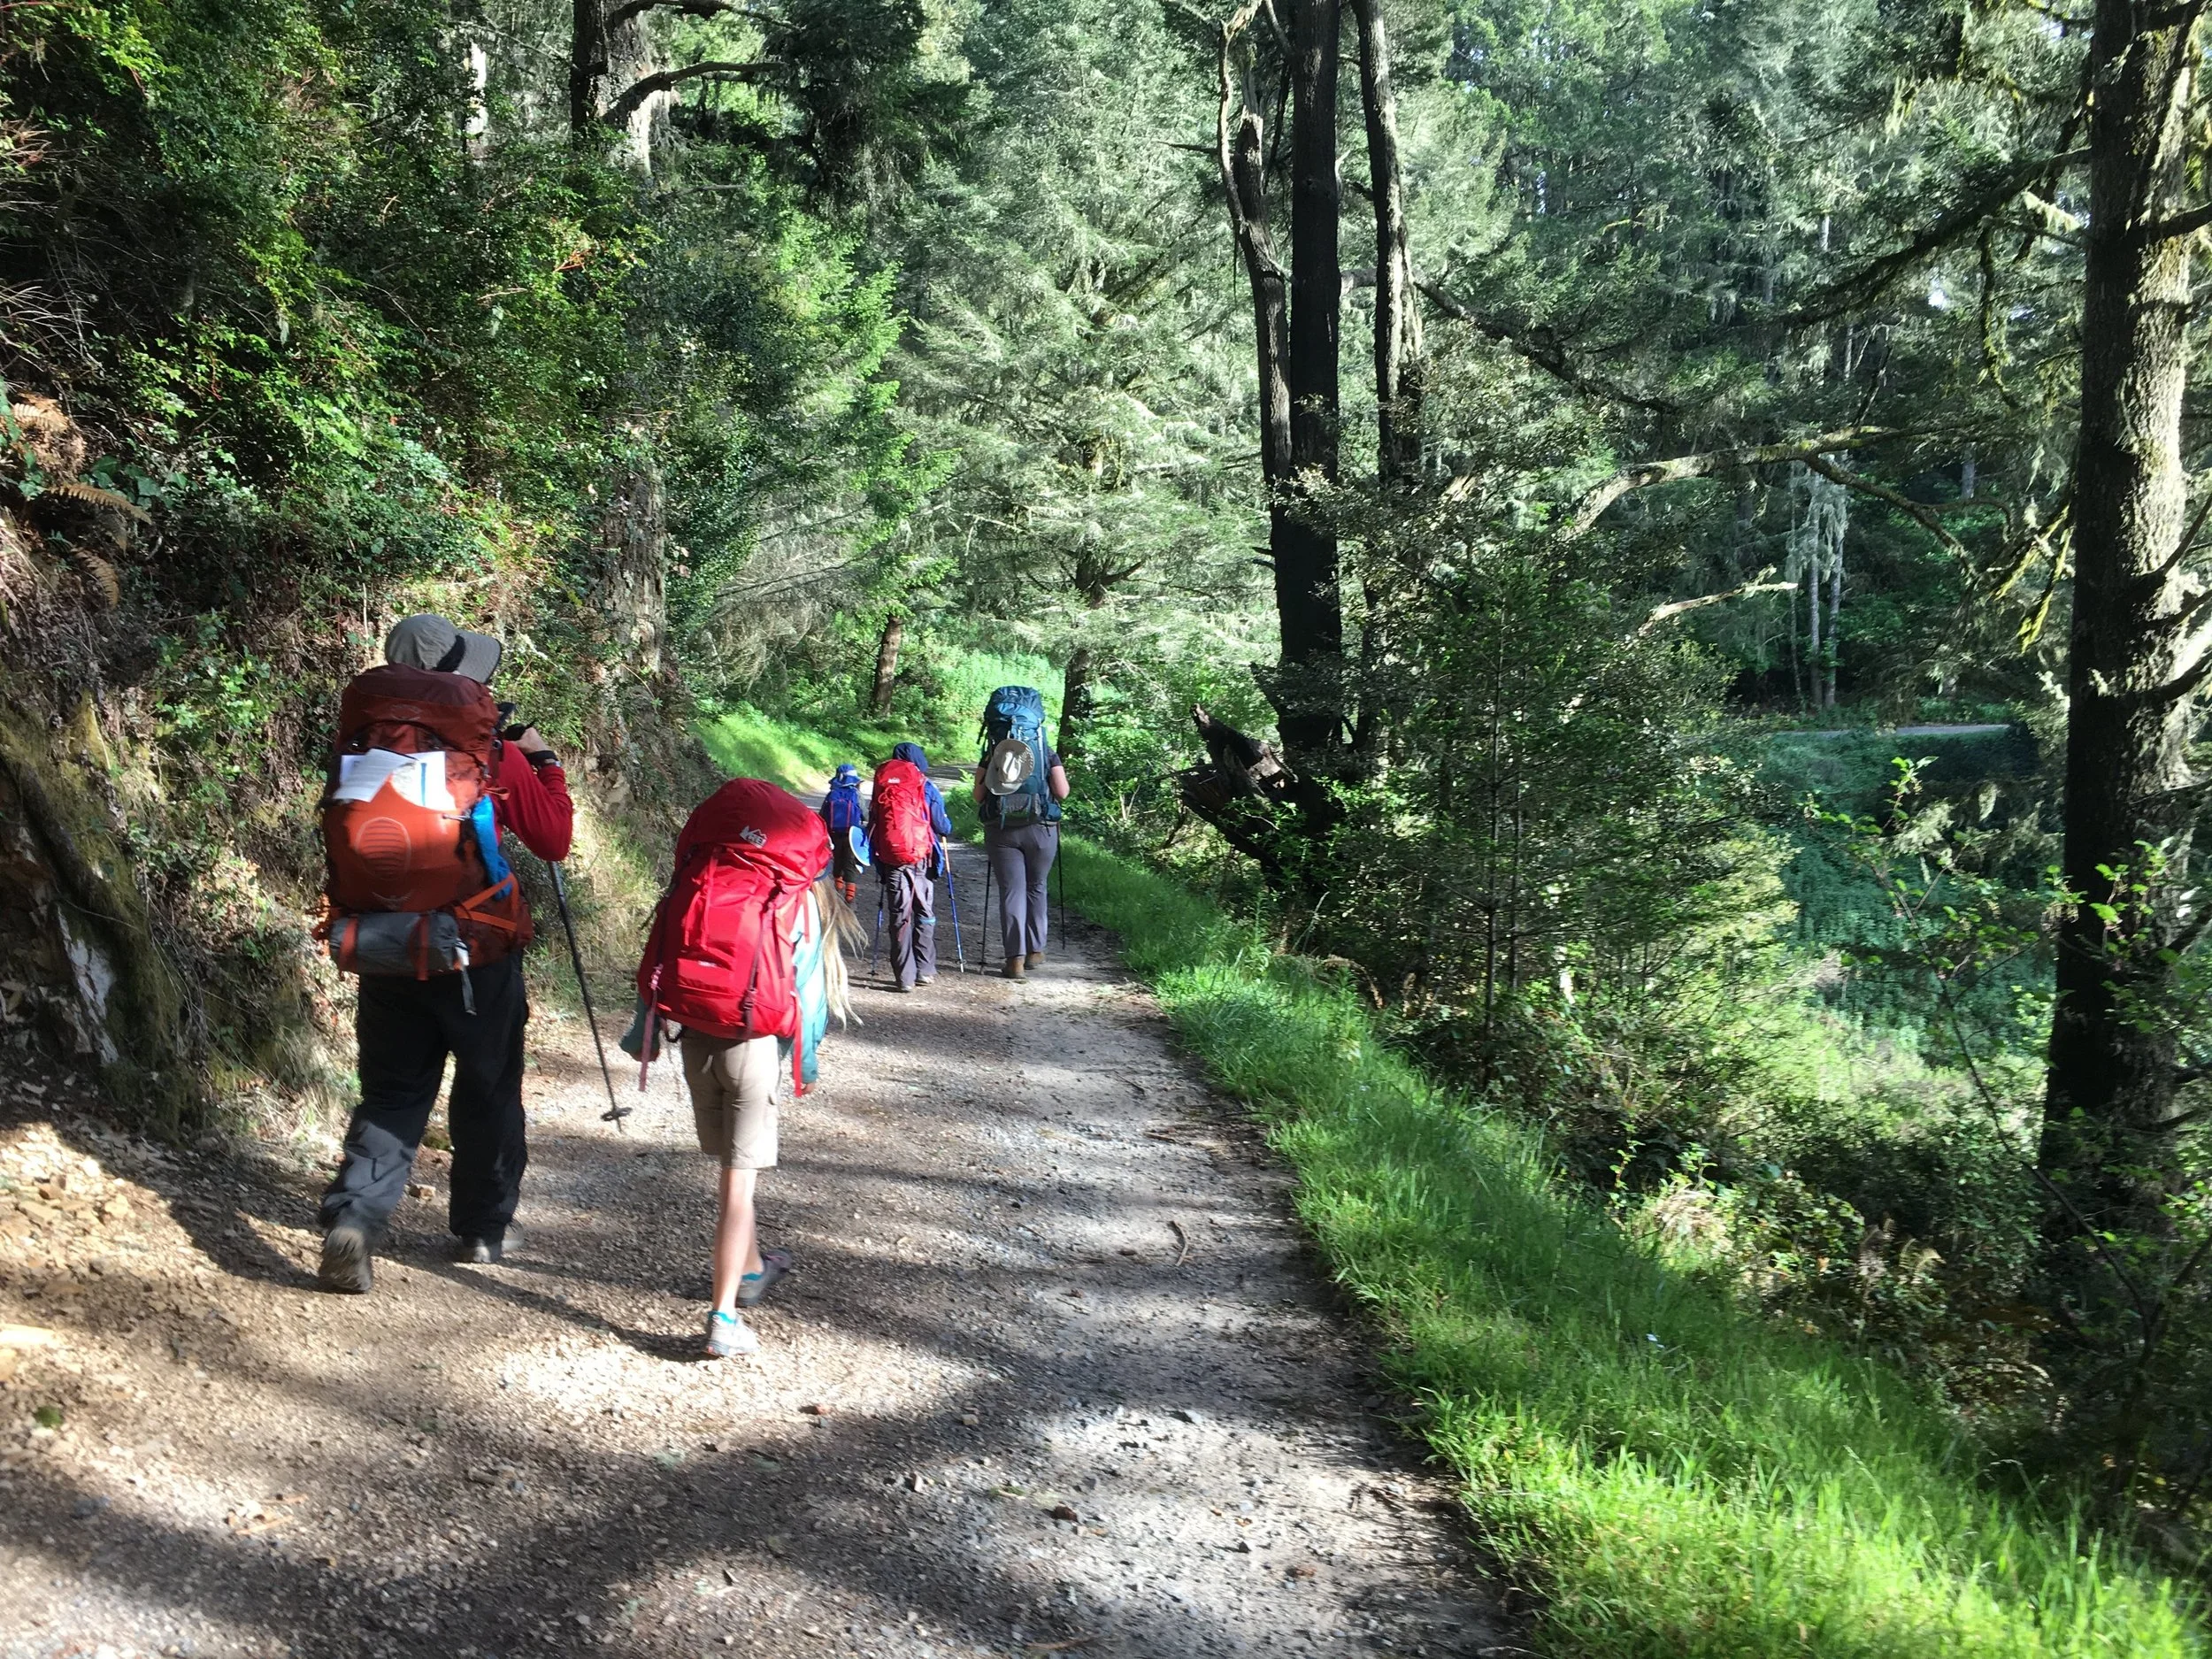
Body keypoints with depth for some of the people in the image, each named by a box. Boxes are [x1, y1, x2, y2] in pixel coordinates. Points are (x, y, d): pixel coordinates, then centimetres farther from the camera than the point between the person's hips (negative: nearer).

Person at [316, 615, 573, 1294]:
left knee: (391, 1095, 14)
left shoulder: (356, 751, -2)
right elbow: (554, 839, -3)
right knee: (489, 1094, 15)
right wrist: (543, 762, 13)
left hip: (385, 961, 3)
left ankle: (352, 1217, -6)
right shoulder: (490, 754, -12)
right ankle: (484, 1229, 27)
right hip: (478, 958, -3)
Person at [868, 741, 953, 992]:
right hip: (921, 859, -2)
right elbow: (942, 825, 0)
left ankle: (904, 976, 1)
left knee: (899, 917, 5)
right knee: (925, 914, 11)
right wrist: (947, 826, 23)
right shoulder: (925, 786, -2)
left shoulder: (881, 786, 6)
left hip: (890, 860, 2)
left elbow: (872, 824, 13)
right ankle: (924, 970, 13)